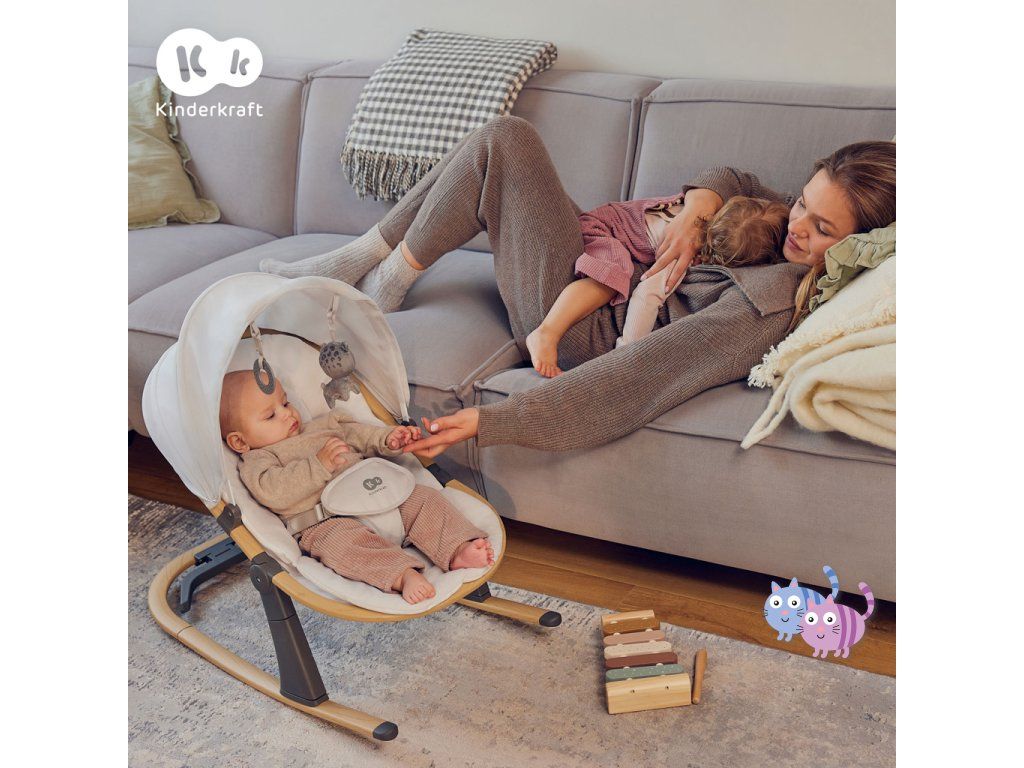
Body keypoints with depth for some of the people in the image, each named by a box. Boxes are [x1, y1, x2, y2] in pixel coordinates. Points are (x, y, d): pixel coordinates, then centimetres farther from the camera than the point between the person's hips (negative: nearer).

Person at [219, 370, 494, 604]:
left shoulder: (321, 427, 27)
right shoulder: (257, 462, 4)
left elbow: (357, 435, 29)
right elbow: (273, 492, -16)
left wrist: (387, 440, 7)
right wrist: (320, 464, -19)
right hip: (326, 523, -7)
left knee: (425, 499, -10)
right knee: (343, 540, -39)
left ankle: (458, 550, -24)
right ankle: (403, 575, -50)